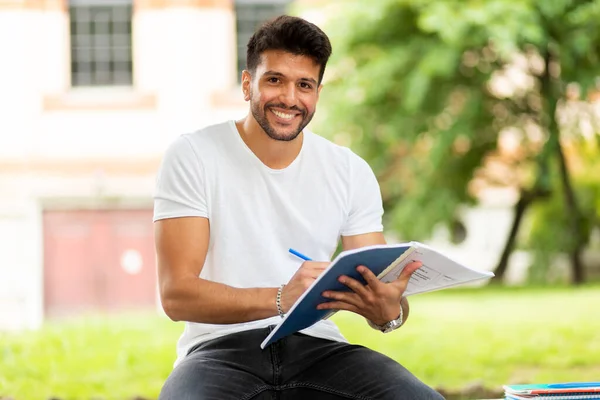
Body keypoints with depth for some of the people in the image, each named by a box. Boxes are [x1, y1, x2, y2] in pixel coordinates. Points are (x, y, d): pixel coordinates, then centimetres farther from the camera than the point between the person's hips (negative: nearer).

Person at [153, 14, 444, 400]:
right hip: (223, 348, -3)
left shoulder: (351, 172, 7)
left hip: (318, 347, 3)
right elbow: (177, 295, -12)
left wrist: (390, 309, -22)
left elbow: (381, 290, 5)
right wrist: (282, 298, -28)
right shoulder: (192, 156, -3)